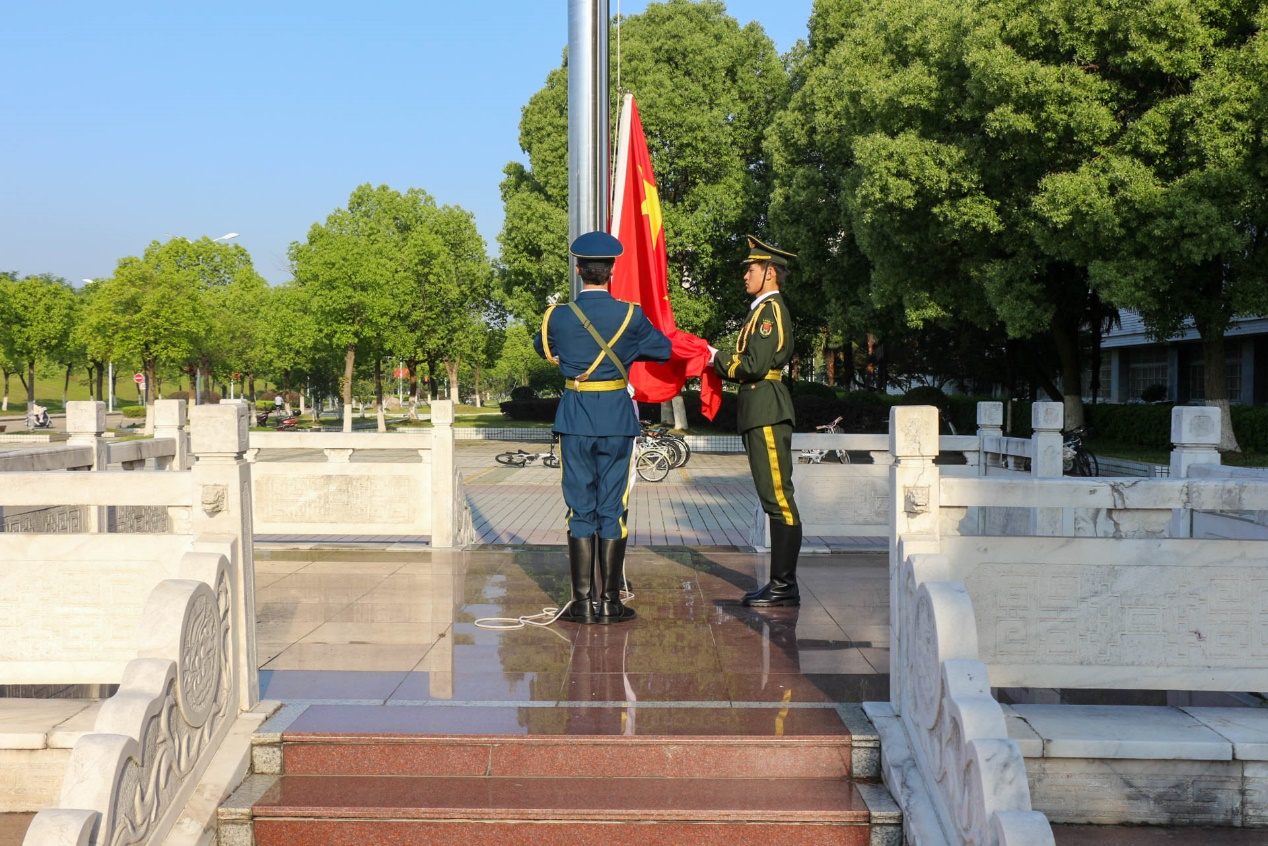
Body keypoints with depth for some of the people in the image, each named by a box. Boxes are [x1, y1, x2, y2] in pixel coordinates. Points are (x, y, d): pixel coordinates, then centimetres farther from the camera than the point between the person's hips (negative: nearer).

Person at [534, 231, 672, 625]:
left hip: (574, 420, 1)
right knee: (613, 510, 5)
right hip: (617, 420, 0)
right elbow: (664, 349, 9)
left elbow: (542, 347, 17)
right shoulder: (630, 315, -6)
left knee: (580, 510, 5)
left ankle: (583, 602, 6)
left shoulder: (557, 317, -4)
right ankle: (610, 602, 7)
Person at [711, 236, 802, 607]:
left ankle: (785, 586, -5)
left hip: (768, 415, -11)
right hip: (760, 413, 11)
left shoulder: (771, 310, -11)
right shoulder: (763, 309, 20)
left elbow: (756, 364, -20)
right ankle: (780, 582, 16)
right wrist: (720, 361, 7)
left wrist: (719, 358, -6)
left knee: (778, 497, -8)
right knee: (774, 499, 11)